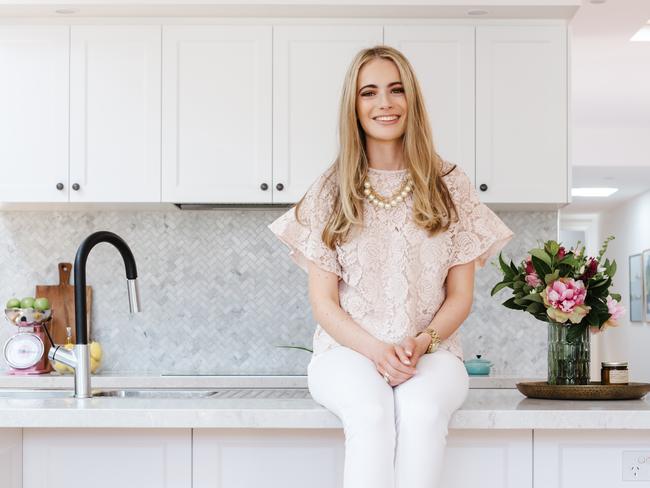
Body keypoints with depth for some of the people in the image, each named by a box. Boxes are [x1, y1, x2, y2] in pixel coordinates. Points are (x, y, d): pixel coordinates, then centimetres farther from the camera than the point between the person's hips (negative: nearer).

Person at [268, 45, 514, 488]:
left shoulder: (450, 185, 6)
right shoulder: (330, 192, 6)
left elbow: (460, 296, 6)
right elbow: (324, 303, 3)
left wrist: (421, 343, -14)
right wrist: (376, 350, -16)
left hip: (431, 352, 0)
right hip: (349, 350, 0)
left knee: (422, 412, -35)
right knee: (371, 413, -35)